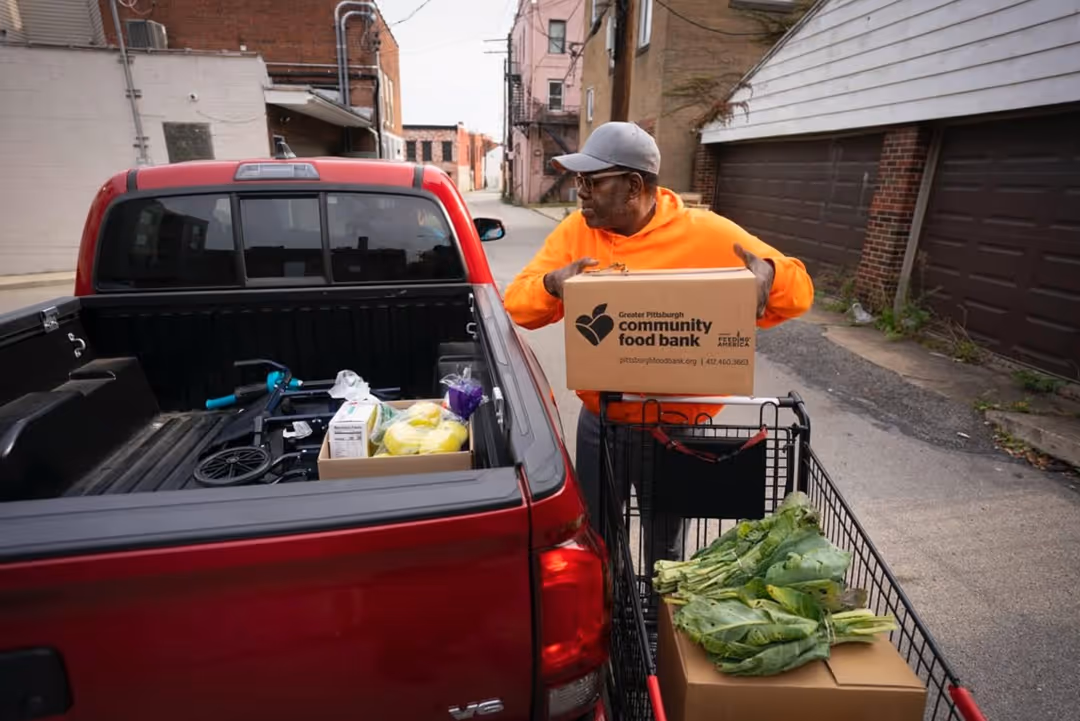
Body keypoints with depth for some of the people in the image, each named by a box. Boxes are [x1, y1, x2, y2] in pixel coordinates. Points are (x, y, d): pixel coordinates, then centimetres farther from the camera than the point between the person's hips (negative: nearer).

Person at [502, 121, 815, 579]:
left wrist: (770, 276, -29)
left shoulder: (707, 235, -11)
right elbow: (517, 303, -7)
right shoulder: (576, 231, -4)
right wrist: (552, 284, -29)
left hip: (673, 427, -2)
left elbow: (797, 288, -5)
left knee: (664, 552, 19)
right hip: (599, 423, 3)